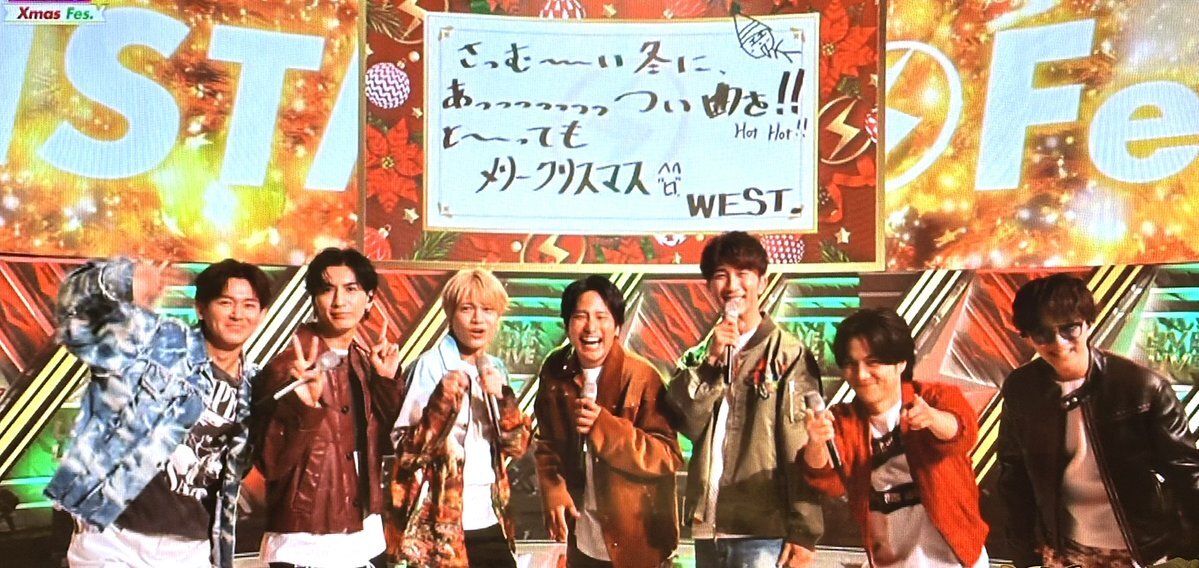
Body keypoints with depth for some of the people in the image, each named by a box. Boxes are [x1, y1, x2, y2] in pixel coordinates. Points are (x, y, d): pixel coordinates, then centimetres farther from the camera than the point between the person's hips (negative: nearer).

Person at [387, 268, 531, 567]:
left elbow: (517, 445, 3)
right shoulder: (430, 365, -9)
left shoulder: (495, 369, 9)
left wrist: (502, 397, -12)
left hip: (491, 521, 5)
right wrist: (443, 401, -26)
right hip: (440, 527, -5)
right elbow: (408, 451, -13)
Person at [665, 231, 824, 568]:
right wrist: (712, 359, -10)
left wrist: (804, 533, -12)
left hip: (764, 532, -5)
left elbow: (801, 450, -7)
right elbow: (689, 424, -1)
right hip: (708, 528, 5)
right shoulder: (699, 356, 13)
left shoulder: (790, 355, -3)